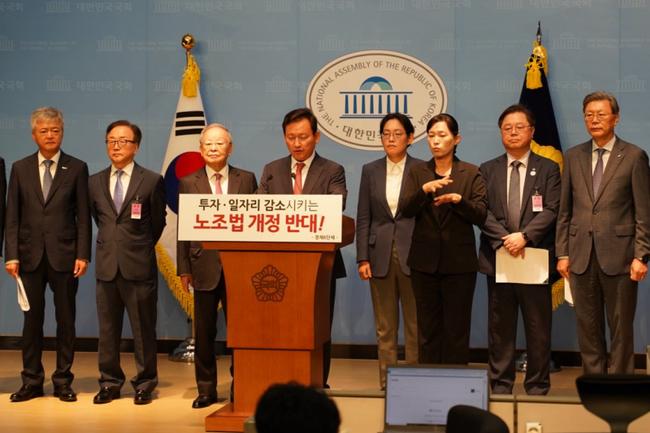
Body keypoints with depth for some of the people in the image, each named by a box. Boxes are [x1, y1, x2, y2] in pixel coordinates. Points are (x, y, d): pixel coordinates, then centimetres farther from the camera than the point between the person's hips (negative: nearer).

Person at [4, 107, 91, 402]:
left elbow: (83, 216, 1)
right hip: (30, 255, 1)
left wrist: (83, 255, -7)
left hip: (64, 255, -1)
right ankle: (31, 381, 15)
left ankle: (63, 381, 14)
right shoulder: (20, 169, 7)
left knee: (65, 319, 4)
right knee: (32, 319, 7)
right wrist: (11, 254, -4)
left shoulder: (77, 168, 3)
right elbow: (12, 216, 5)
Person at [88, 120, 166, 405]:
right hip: (106, 266, 3)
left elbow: (158, 222, 8)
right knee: (107, 329, 8)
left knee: (143, 328, 3)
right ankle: (110, 383, 19)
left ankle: (144, 384, 14)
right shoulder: (95, 182, 9)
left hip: (139, 266, -3)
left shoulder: (152, 181, -1)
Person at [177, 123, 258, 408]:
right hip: (205, 266, 0)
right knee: (204, 331, 6)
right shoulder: (189, 184, 6)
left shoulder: (247, 179, 7)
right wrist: (184, 268, -1)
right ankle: (206, 389, 15)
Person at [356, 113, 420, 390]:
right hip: (381, 255, 3)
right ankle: (386, 383, 13)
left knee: (415, 325, 0)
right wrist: (362, 258, 0)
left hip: (413, 255, -2)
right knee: (384, 327, 7)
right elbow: (363, 218, 7)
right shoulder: (370, 171, 9)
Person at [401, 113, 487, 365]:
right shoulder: (417, 173, 8)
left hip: (459, 261, -1)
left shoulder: (471, 174, 4)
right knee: (428, 329, 6)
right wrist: (425, 190, -23)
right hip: (425, 261, 2)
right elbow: (407, 210, -5)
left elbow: (481, 215, -4)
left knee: (457, 329, 1)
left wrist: (458, 200, -21)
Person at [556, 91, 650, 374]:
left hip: (618, 255, -3)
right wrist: (562, 253, 6)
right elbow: (565, 210, 11)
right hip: (582, 255, 4)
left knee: (621, 328, 4)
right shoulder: (573, 156, 10)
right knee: (588, 328, 8)